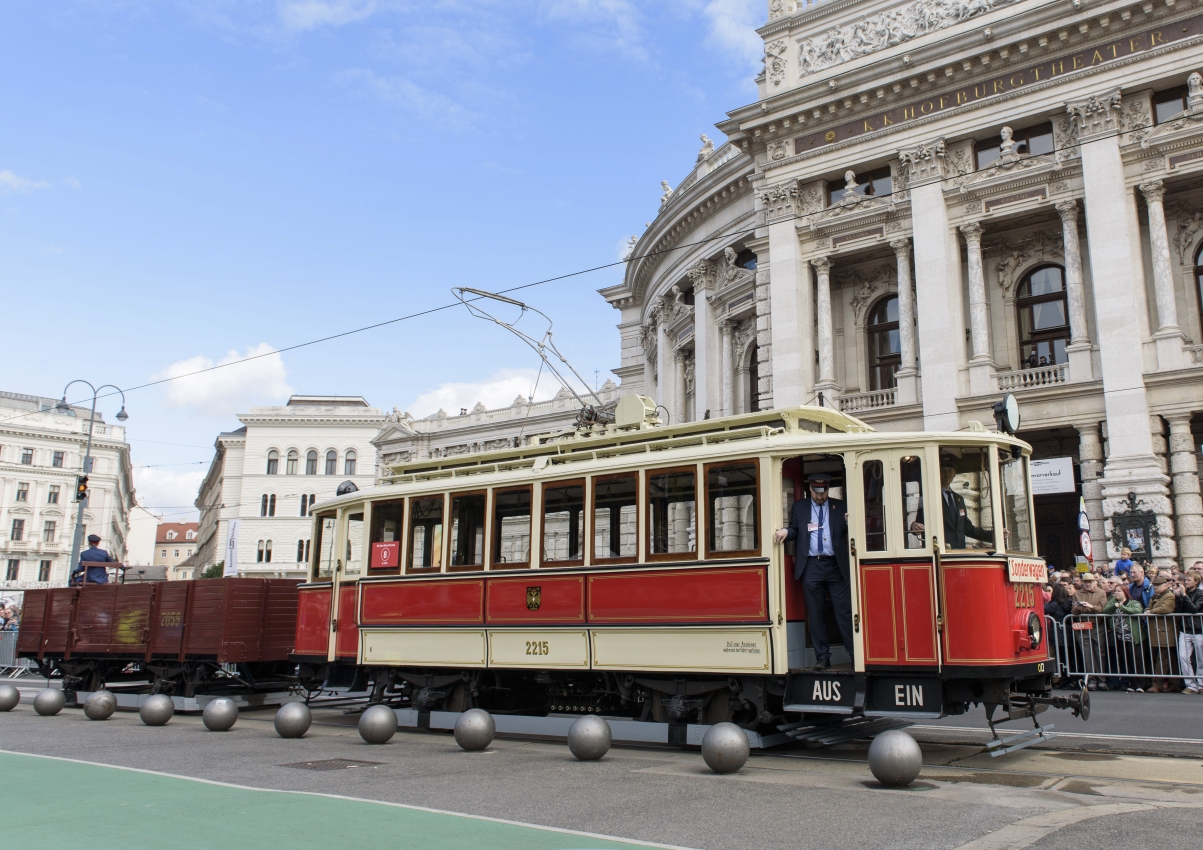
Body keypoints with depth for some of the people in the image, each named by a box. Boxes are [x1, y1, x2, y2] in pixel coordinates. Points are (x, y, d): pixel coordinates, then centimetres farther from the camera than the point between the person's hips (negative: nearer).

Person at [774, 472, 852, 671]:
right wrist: (786, 531, -12)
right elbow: (795, 531, 10)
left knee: (844, 611, -1)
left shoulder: (840, 506, 10)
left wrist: (850, 523, -16)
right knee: (816, 614, 4)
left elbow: (847, 533, 5)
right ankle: (822, 658, 10)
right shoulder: (799, 506, 12)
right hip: (811, 566, 1)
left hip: (836, 565, -1)